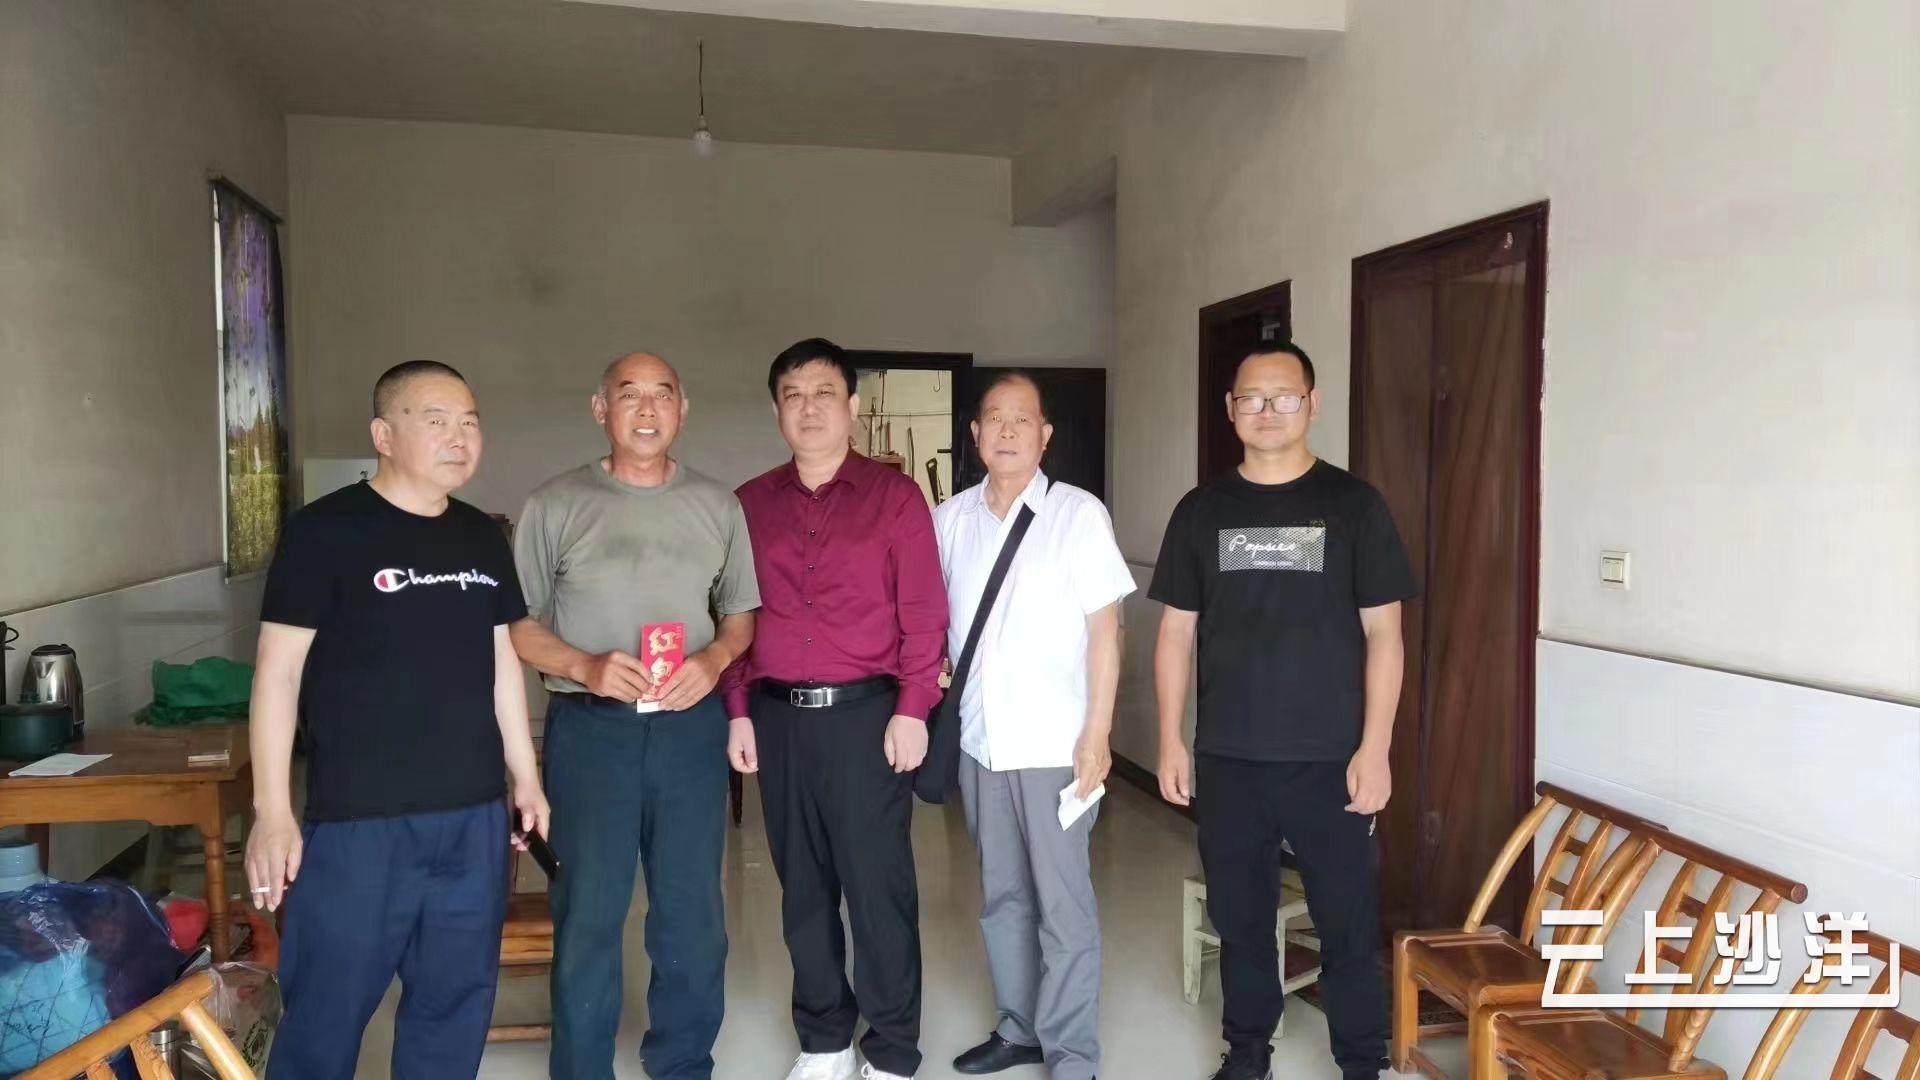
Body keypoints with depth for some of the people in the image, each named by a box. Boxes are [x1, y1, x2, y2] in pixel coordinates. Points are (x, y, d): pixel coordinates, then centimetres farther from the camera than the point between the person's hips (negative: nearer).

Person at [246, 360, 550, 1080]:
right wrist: (272, 810, -12)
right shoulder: (324, 531, -8)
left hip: (475, 816, 5)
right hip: (357, 819, -5)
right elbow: (278, 672, -8)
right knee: (328, 1008, 5)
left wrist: (526, 777, 14)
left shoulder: (484, 538, 9)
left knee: (456, 1001, 14)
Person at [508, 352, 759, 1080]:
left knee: (692, 910, 11)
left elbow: (742, 613, 11)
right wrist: (585, 667, -16)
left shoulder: (718, 505, 7)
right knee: (588, 913, 6)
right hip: (589, 727, -2)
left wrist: (714, 658, -9)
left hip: (691, 726, 3)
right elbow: (515, 624, -1)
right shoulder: (555, 504, -1)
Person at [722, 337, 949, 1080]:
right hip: (777, 718, 4)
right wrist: (738, 711, 5)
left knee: (878, 885, 3)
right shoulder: (749, 504, 9)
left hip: (866, 713, -3)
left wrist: (912, 710, -10)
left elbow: (924, 613, -4)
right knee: (803, 885, 12)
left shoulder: (895, 496, 0)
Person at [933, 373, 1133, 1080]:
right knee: (1002, 895, 16)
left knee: (1064, 906, 3)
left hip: (1053, 742, -4)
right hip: (977, 738, 5)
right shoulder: (949, 519, 6)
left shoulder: (1078, 514, -6)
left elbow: (1104, 630, -7)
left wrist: (1096, 734, -11)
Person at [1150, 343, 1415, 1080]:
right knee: (1239, 916, 14)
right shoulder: (1202, 511, 4)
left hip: (1328, 758, -2)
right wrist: (1170, 740, 2)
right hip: (1227, 758, 2)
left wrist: (1374, 748, -9)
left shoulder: (1353, 505, -2)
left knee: (1348, 922, 6)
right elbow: (1176, 632, 7)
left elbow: (1382, 634, -3)